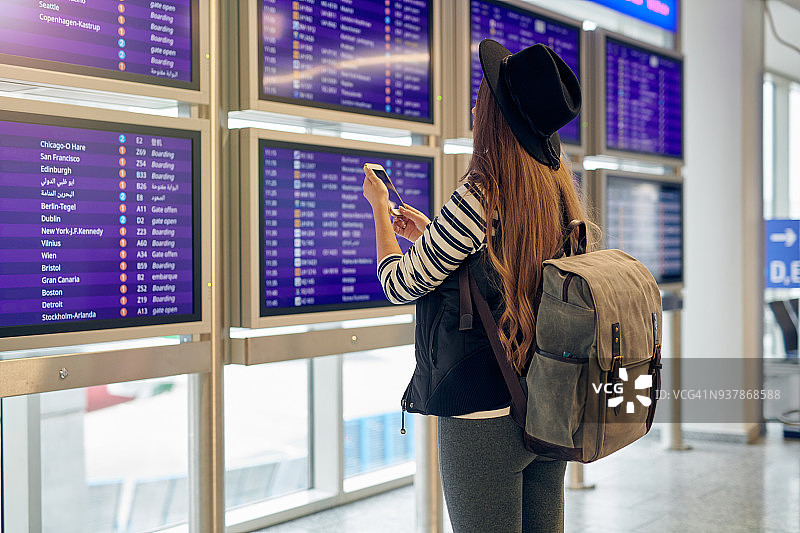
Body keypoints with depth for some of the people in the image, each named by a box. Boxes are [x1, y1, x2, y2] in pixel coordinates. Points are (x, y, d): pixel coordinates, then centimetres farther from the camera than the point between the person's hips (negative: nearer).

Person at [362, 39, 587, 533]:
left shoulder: (478, 199, -19)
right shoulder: (561, 196, 4)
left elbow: (400, 285, -8)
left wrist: (379, 205, 9)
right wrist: (427, 232, 25)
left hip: (484, 416, -8)